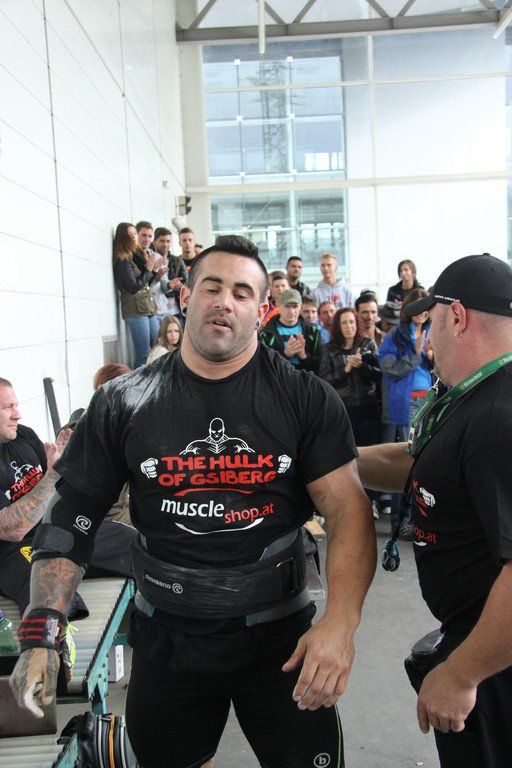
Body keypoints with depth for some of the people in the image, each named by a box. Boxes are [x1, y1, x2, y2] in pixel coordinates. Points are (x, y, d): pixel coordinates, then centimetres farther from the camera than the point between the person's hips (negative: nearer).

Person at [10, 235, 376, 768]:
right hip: (166, 639, 2)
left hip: (279, 636, -1)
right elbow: (71, 518, -3)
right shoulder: (124, 404, -6)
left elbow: (349, 510, -13)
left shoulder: (306, 398, -9)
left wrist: (340, 621, -27)